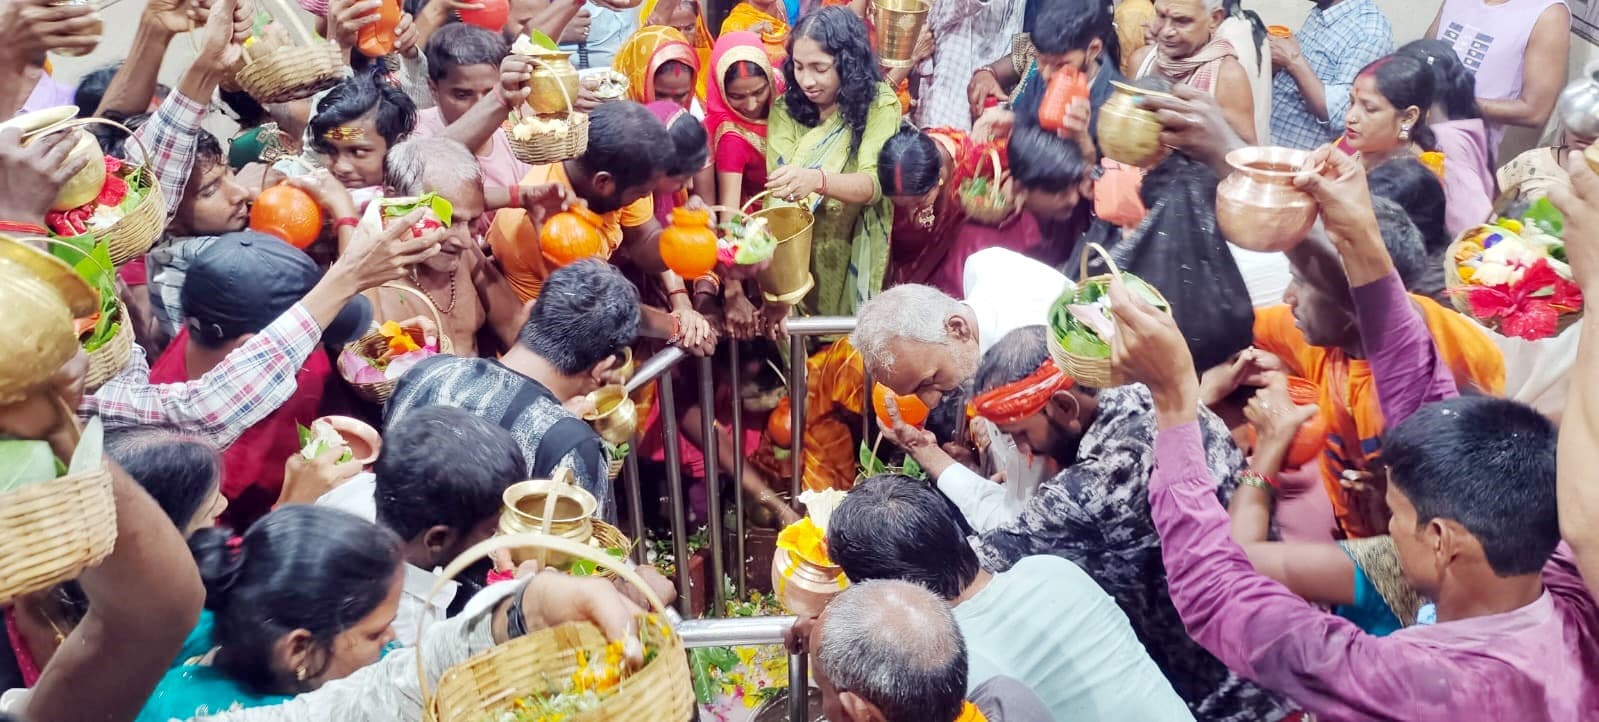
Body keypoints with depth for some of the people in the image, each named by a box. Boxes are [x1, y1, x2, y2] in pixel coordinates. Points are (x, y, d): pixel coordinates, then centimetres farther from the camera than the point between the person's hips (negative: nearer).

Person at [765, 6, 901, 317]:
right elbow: (778, 189, -11)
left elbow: (873, 183, -19)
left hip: (855, 257, -2)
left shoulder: (879, 104, -8)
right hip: (797, 255, 2)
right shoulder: (785, 109, -1)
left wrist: (818, 180, -38)